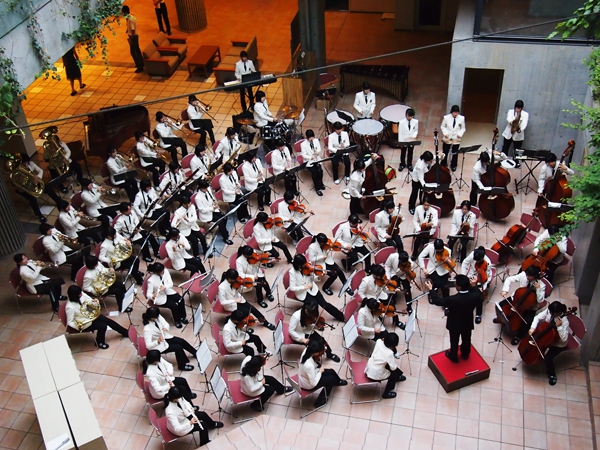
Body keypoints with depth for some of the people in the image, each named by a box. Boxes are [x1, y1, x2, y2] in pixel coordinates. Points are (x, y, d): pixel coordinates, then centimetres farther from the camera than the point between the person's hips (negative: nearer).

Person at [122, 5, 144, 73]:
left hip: (133, 37, -10)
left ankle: (140, 67, 1)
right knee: (137, 50, 21)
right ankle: (141, 63, 35)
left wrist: (131, 39, -22)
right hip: (134, 36, 10)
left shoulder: (130, 19, -27)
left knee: (133, 52, -3)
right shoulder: (130, 17, 3)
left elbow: (133, 30, -26)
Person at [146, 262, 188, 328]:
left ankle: (183, 317, 7)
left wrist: (165, 287, -34)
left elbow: (171, 283, -12)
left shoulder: (165, 271, -16)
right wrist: (152, 296, -51)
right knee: (174, 306, -22)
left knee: (181, 300, -16)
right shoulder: (151, 280, -30)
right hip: (160, 298, -5)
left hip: (168, 292, 5)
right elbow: (148, 294, -27)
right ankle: (177, 321, 6)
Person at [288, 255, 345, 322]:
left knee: (324, 303, -11)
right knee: (314, 303, -26)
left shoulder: (307, 266, -7)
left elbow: (312, 278, 2)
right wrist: (305, 287, -23)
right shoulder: (292, 272, -17)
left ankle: (342, 316, -5)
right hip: (302, 293, -3)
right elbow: (292, 288, -18)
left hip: (312, 289, 3)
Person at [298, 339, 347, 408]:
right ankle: (320, 401, 27)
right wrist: (320, 371, -17)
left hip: (303, 378, 7)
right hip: (308, 385, -7)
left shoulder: (307, 350, -21)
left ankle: (338, 381, 51)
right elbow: (313, 383, -29)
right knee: (332, 378, 9)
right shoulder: (309, 366, -41)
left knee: (331, 371, 15)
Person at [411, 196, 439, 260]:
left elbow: (435, 223, -22)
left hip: (429, 229, -1)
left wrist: (431, 223, -48)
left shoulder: (434, 211, -11)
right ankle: (414, 254, -6)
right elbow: (415, 221, -1)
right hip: (420, 228, 1)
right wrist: (418, 229, -16)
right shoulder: (418, 209, -8)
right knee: (419, 237, -28)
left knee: (425, 238, -30)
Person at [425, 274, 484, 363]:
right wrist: (473, 286, 4)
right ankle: (465, 354, 55)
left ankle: (454, 357, 48)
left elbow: (438, 301, -22)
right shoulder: (474, 296, -28)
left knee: (454, 342, 23)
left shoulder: (452, 300, -38)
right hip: (468, 324, 3)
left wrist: (430, 289, -11)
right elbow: (481, 297, -2)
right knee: (466, 340, 30)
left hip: (455, 325, -3)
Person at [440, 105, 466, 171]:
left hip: (456, 139, 1)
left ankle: (453, 166, 35)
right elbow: (442, 126, 0)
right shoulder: (446, 117, -13)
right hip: (447, 139, -1)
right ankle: (443, 165, 32)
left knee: (455, 153, 15)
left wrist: (460, 134, -15)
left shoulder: (461, 118, -10)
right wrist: (445, 133, -15)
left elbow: (463, 128, 2)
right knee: (445, 152, 12)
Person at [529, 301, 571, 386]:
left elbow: (564, 338, -36)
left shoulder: (564, 321, -36)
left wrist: (559, 327, -48)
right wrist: (533, 327, -25)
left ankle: (552, 375, 13)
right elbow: (538, 317, -9)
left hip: (558, 344, -6)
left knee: (548, 358, -18)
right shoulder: (549, 311, -21)